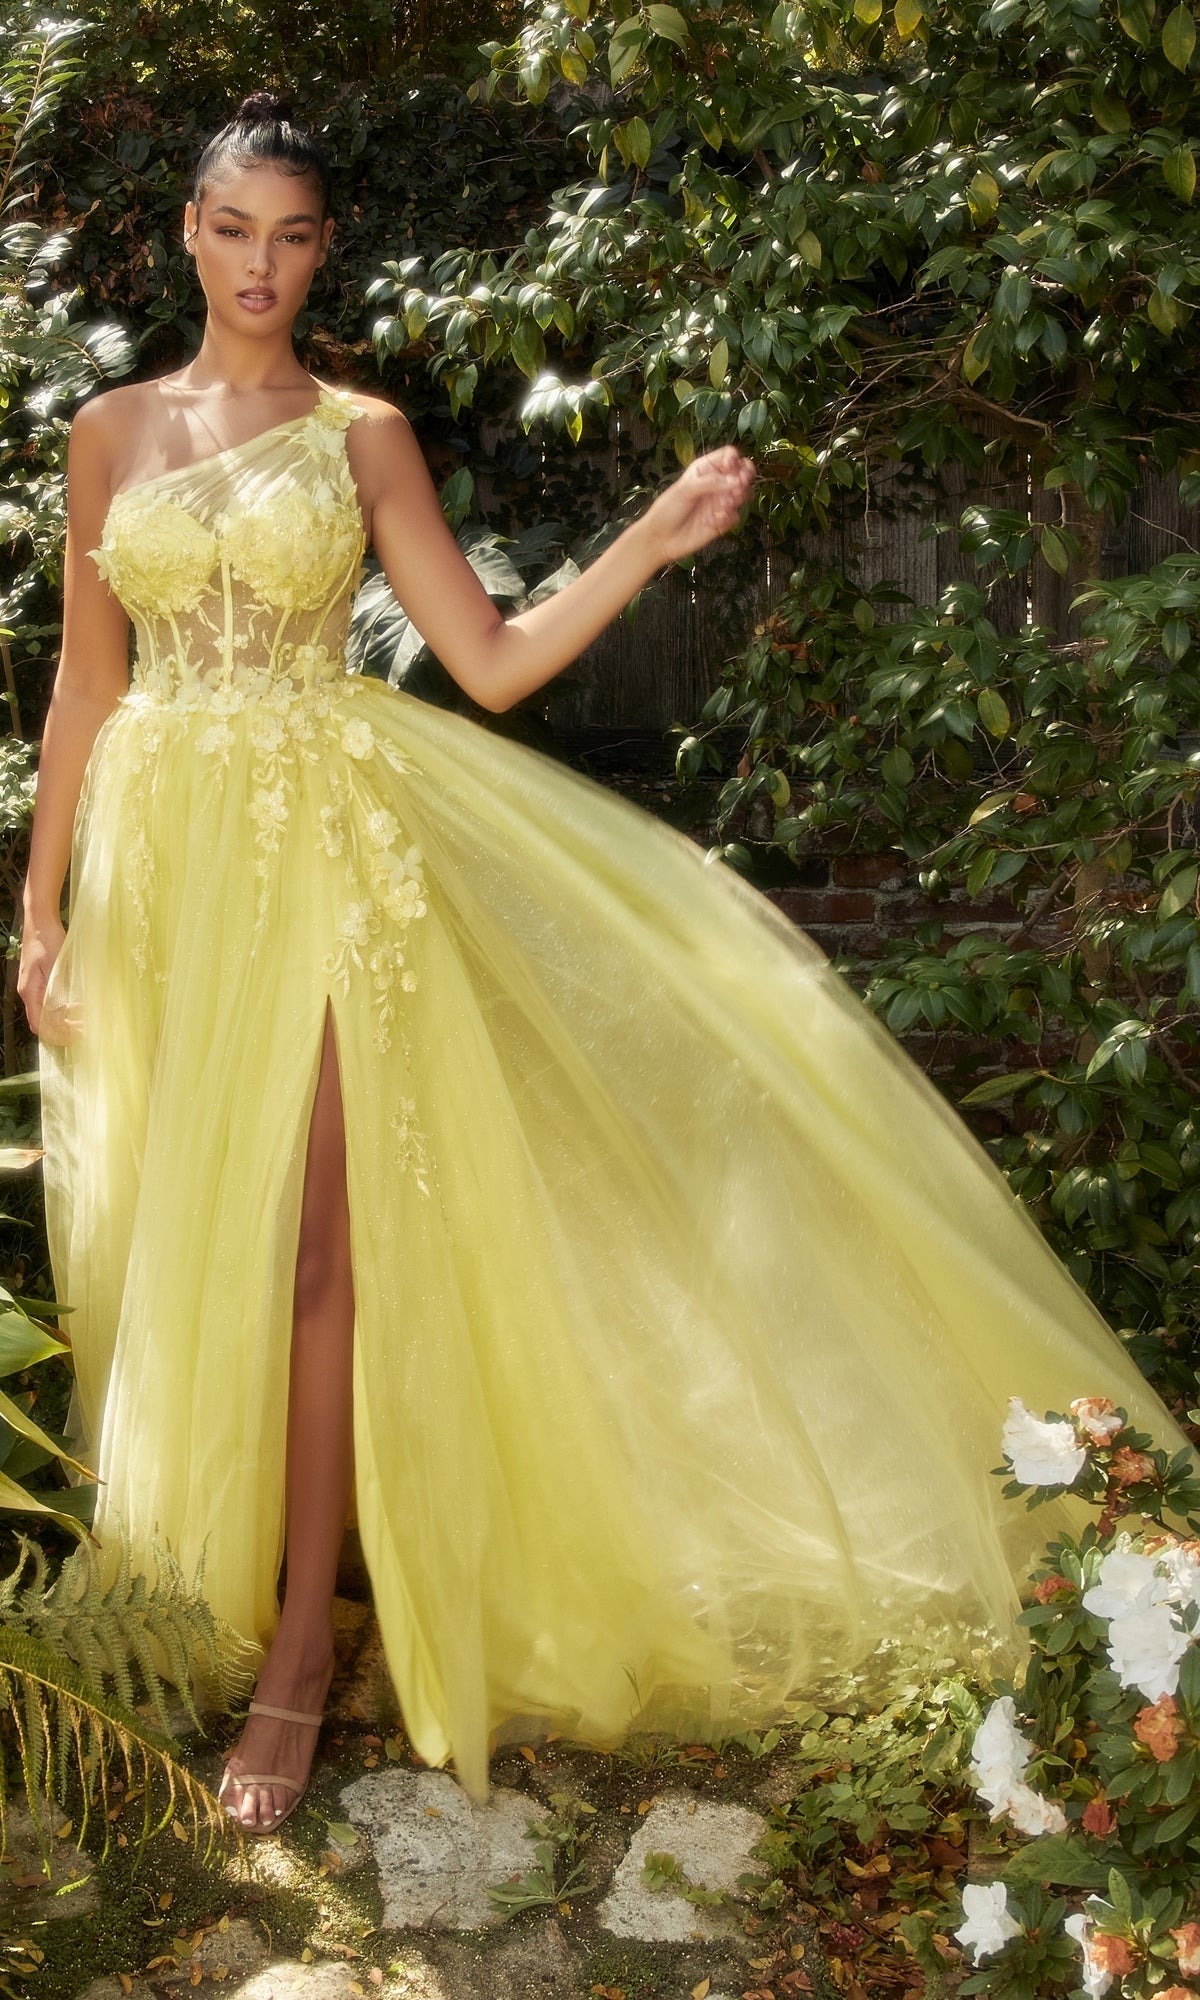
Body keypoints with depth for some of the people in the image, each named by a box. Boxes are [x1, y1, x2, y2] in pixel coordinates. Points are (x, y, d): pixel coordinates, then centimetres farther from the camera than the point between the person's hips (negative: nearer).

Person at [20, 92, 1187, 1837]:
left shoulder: (361, 434, 5)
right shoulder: (113, 431, 11)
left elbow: (494, 662, 0)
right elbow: (85, 679, 12)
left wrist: (658, 536, -10)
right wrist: (42, 900, 8)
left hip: (329, 846, -3)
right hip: (161, 855, 3)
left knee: (306, 1248, -8)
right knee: (167, 1245, 6)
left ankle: (300, 1649, 1)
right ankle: (182, 1599, 22)